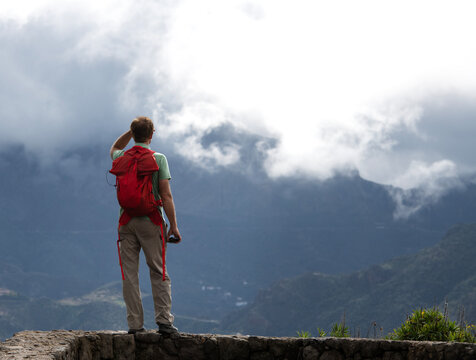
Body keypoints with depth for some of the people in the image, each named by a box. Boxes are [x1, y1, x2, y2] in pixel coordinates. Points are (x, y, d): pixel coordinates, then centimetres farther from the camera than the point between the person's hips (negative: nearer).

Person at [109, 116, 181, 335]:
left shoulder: (121, 159, 4)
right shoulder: (158, 159, -5)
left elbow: (115, 148, 32)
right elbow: (166, 196, -8)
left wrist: (132, 130, 20)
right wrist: (173, 225, -2)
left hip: (126, 221, 2)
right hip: (150, 220, -2)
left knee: (129, 275, 4)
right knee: (159, 273, 3)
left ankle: (135, 324, 2)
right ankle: (164, 320, -4)